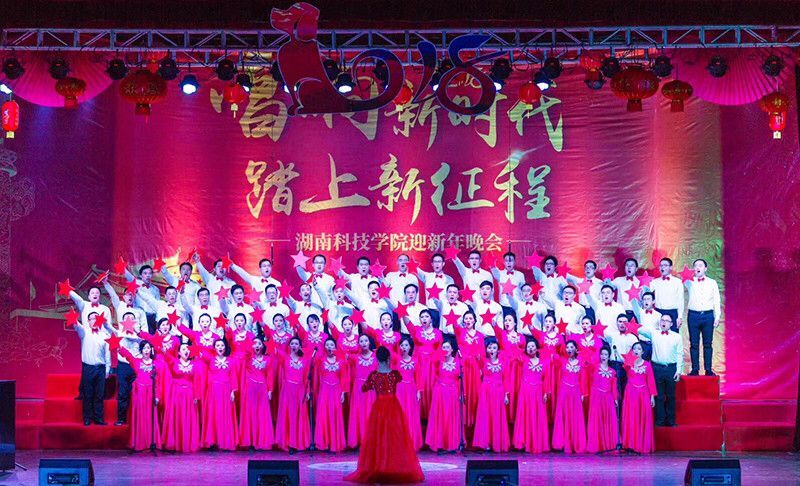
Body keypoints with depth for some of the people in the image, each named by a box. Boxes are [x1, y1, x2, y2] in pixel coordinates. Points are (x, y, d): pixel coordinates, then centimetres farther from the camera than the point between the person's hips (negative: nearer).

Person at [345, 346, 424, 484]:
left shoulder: (373, 375, -7)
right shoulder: (395, 373, -7)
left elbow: (363, 389, 7)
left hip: (378, 407, 0)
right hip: (393, 407, 0)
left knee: (376, 438, 6)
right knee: (395, 438, 6)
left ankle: (376, 469, 4)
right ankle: (399, 469, 7)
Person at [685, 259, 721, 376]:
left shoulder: (712, 283, 8)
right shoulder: (689, 282, 10)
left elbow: (716, 301, 8)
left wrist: (717, 317, 2)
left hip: (708, 315, 0)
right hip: (693, 315, 0)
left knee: (708, 344, 2)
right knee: (694, 344, 1)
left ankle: (708, 369, 6)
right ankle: (695, 369, 6)